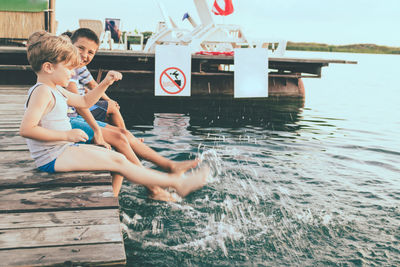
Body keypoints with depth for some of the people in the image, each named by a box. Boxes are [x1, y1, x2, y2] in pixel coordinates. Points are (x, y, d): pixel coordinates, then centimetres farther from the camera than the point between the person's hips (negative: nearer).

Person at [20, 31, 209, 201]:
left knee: (116, 157, 10)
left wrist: (105, 83, 13)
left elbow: (84, 102, 26)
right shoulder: (42, 91, -17)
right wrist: (67, 135, -23)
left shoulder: (55, 91, 14)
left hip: (64, 150, 11)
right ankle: (177, 184, -12)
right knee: (118, 162, -15)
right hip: (53, 158, -11)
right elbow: (26, 129, -26)